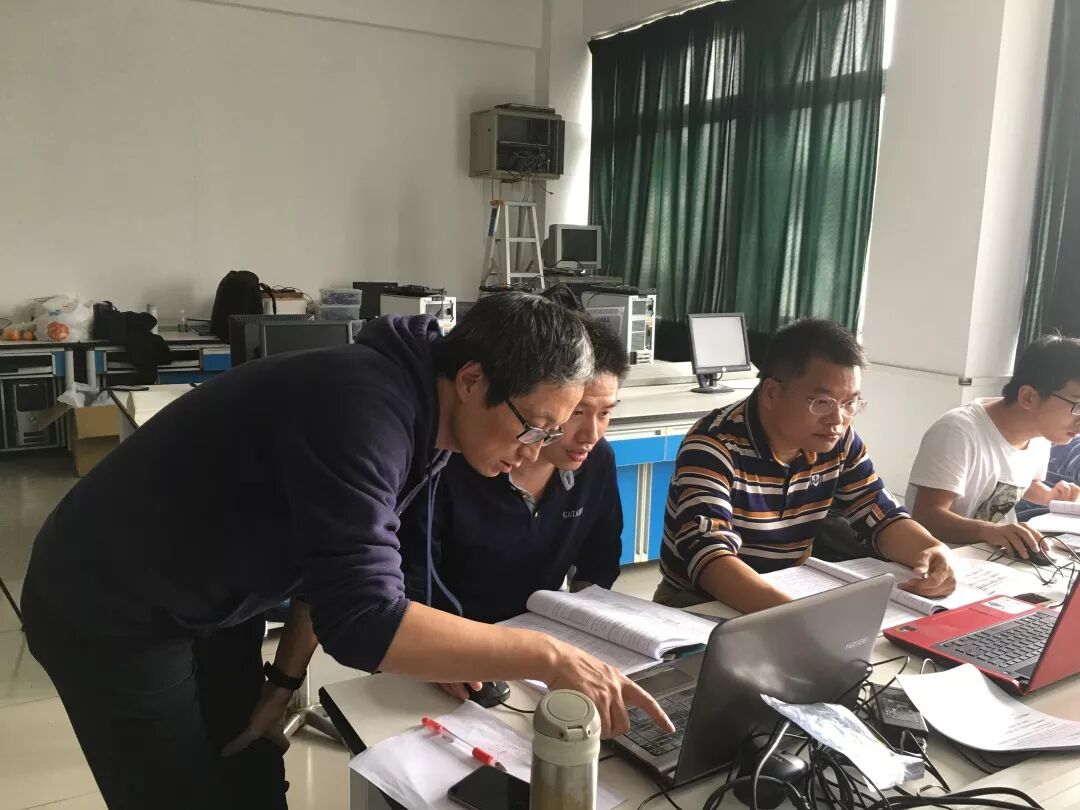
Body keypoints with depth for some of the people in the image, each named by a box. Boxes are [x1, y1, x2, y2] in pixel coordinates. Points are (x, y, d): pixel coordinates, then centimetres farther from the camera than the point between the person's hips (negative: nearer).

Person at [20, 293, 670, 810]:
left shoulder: (430, 423, -5)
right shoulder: (364, 409, -34)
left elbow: (340, 566, 6)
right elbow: (362, 620, -40)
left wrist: (284, 682, 3)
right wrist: (548, 658, -37)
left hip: (206, 608, 8)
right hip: (108, 610, -8)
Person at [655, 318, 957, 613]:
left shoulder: (841, 443, -4)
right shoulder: (714, 445, -24)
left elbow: (882, 518, 3)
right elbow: (708, 556, -36)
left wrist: (932, 550, -19)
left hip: (792, 596, 6)